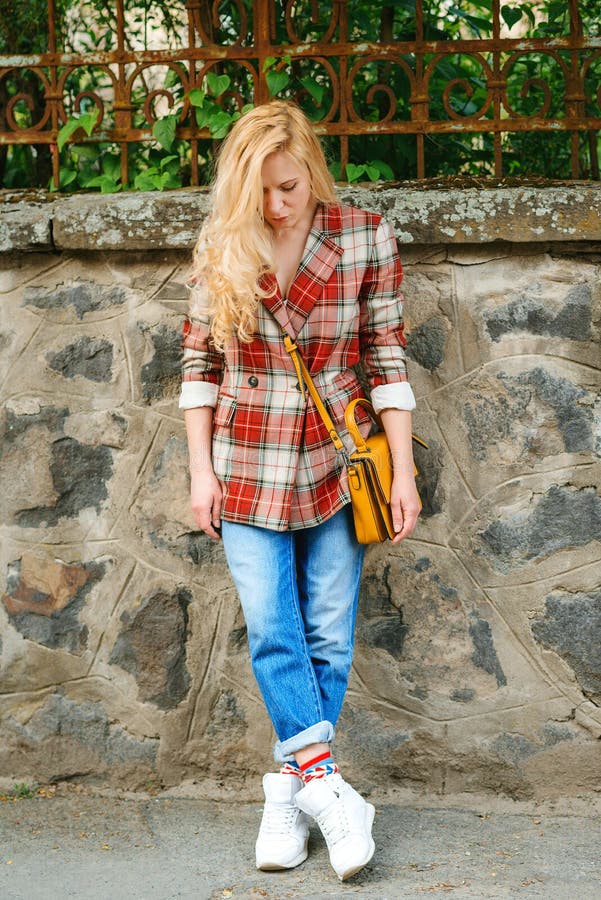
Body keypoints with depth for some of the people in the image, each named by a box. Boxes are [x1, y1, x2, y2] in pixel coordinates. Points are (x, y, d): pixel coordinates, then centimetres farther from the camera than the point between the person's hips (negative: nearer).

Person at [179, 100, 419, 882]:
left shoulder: (366, 239, -6)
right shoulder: (221, 247, -4)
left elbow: (388, 358, -2)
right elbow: (199, 361, 3)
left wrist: (404, 471, -4)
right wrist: (201, 469, -1)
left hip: (335, 465, 0)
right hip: (248, 467, 0)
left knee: (328, 638, 3)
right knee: (272, 634, -7)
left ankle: (292, 791, 15)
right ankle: (327, 786, -2)